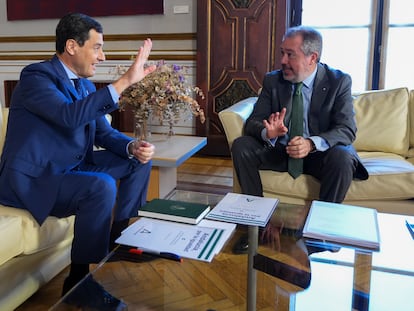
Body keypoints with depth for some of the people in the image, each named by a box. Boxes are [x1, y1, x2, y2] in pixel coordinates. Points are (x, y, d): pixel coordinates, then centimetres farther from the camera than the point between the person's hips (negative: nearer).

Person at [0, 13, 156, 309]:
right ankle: (78, 279, -15)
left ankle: (118, 239, 14)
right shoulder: (36, 76, -17)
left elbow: (104, 132, 10)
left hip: (71, 168, 9)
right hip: (32, 179, -9)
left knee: (139, 159, 5)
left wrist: (133, 146, -12)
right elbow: (71, 116, -36)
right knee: (101, 187, -34)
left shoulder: (85, 84, 7)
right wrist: (125, 80, -36)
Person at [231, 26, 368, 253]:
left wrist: (311, 143, -36)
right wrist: (267, 132, -31)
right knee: (241, 146, -20)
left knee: (342, 158, -34)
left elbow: (347, 129, -16)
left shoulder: (339, 81, -8)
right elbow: (253, 121, -4)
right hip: (280, 150, 3)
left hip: (319, 153, -2)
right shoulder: (273, 80, -1)